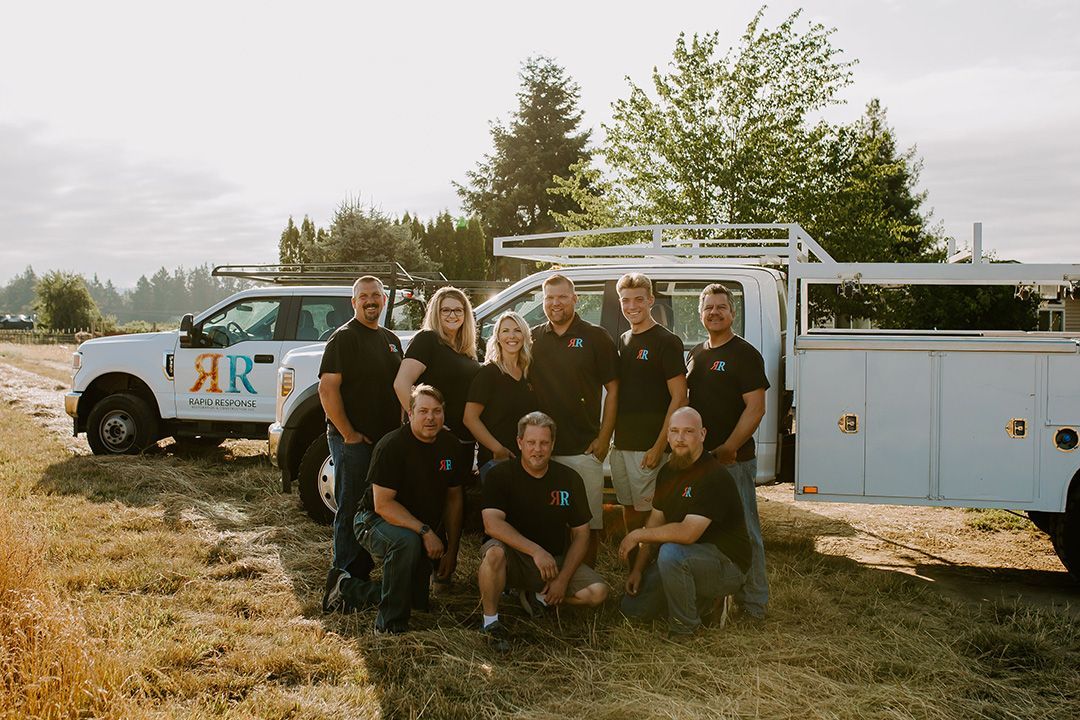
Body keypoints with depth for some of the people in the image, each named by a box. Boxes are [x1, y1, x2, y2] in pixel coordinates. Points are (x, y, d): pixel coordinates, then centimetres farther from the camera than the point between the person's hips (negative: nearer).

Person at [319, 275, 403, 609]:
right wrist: (349, 434, -16)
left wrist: (400, 428, 11)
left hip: (387, 440, 8)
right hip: (353, 440, -8)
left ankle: (361, 573, 24)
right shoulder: (344, 338, -7)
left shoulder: (390, 340, 16)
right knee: (352, 510, -4)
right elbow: (327, 389, -15)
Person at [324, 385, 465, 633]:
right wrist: (424, 531, -36)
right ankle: (390, 624, -25)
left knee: (418, 601, 11)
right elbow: (382, 504, -28)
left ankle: (350, 589, 31)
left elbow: (454, 497, 4)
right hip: (376, 521, -7)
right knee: (406, 542, -41)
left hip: (426, 528, 7)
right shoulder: (391, 446, -24)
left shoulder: (449, 444, -5)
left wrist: (452, 549, 0)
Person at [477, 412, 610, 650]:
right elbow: (492, 523, -23)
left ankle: (540, 597, 7)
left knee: (598, 592, -18)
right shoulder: (500, 476, -9)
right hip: (514, 558, -3)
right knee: (494, 552, -37)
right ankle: (490, 621, -15)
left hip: (557, 560, 3)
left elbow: (581, 534, 3)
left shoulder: (569, 479, 1)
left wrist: (563, 579, -9)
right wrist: (536, 551, -33)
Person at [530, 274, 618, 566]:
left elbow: (613, 389, 2)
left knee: (588, 524, 2)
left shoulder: (595, 337, 2)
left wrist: (604, 438, -5)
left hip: (584, 448, -2)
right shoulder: (533, 338, 10)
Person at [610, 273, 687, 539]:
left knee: (649, 512, -3)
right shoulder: (623, 341, 13)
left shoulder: (666, 341, -8)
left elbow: (679, 398, -12)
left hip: (649, 447, -7)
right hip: (621, 444, 7)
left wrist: (659, 447, -17)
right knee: (629, 508, 14)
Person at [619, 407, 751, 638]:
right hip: (687, 557, 9)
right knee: (632, 606, 4)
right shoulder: (668, 472, 5)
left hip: (727, 563, -9)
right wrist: (638, 569, 3)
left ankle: (684, 627, -14)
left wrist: (638, 535, -20)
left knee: (671, 552, -37)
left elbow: (687, 533, -32)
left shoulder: (714, 476, -24)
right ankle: (707, 601, 15)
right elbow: (655, 521, 10)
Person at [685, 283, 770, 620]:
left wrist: (728, 448, -20)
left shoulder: (745, 354, -6)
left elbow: (755, 408, -13)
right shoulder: (695, 355, 15)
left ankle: (753, 604, 7)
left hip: (734, 459, -7)